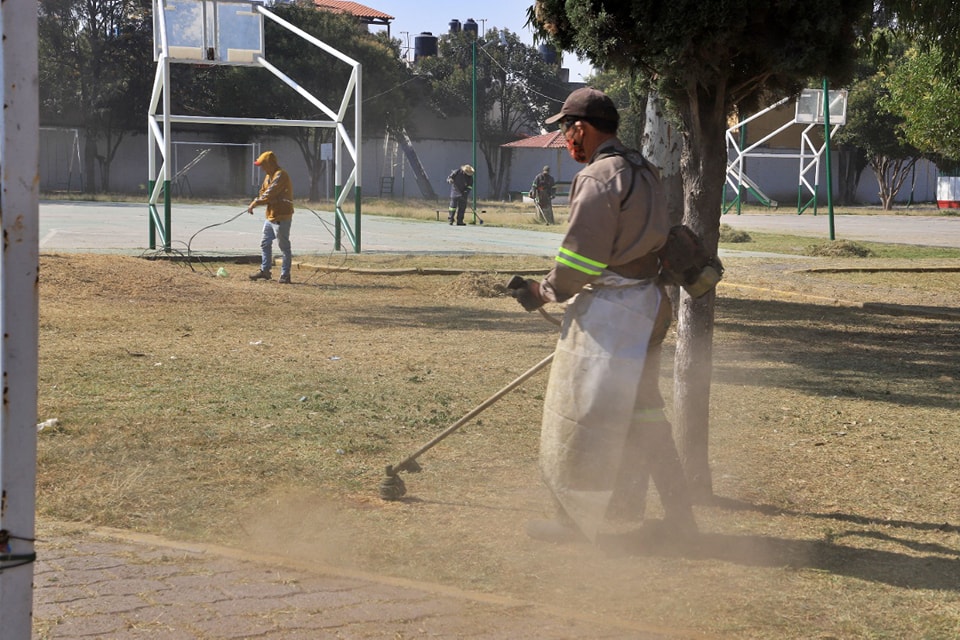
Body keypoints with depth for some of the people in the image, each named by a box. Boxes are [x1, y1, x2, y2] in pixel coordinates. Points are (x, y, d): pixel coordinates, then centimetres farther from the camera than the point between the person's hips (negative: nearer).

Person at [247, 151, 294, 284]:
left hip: (281, 217, -10)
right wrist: (257, 202, -7)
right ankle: (264, 271, 25)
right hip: (270, 216, 10)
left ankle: (285, 275, -2)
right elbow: (263, 192, 15)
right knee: (265, 243, 16)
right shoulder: (269, 175, 14)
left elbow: (269, 194, -22)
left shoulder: (280, 175, -17)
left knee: (284, 247, -5)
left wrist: (255, 203, -13)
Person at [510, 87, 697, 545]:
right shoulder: (644, 172, 14)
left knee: (583, 414, 0)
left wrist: (545, 292, -3)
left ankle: (574, 520, 8)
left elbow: (581, 256, -20)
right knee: (641, 412, 16)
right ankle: (678, 519, 18)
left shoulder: (598, 178, -16)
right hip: (647, 305, 10)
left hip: (608, 310, -10)